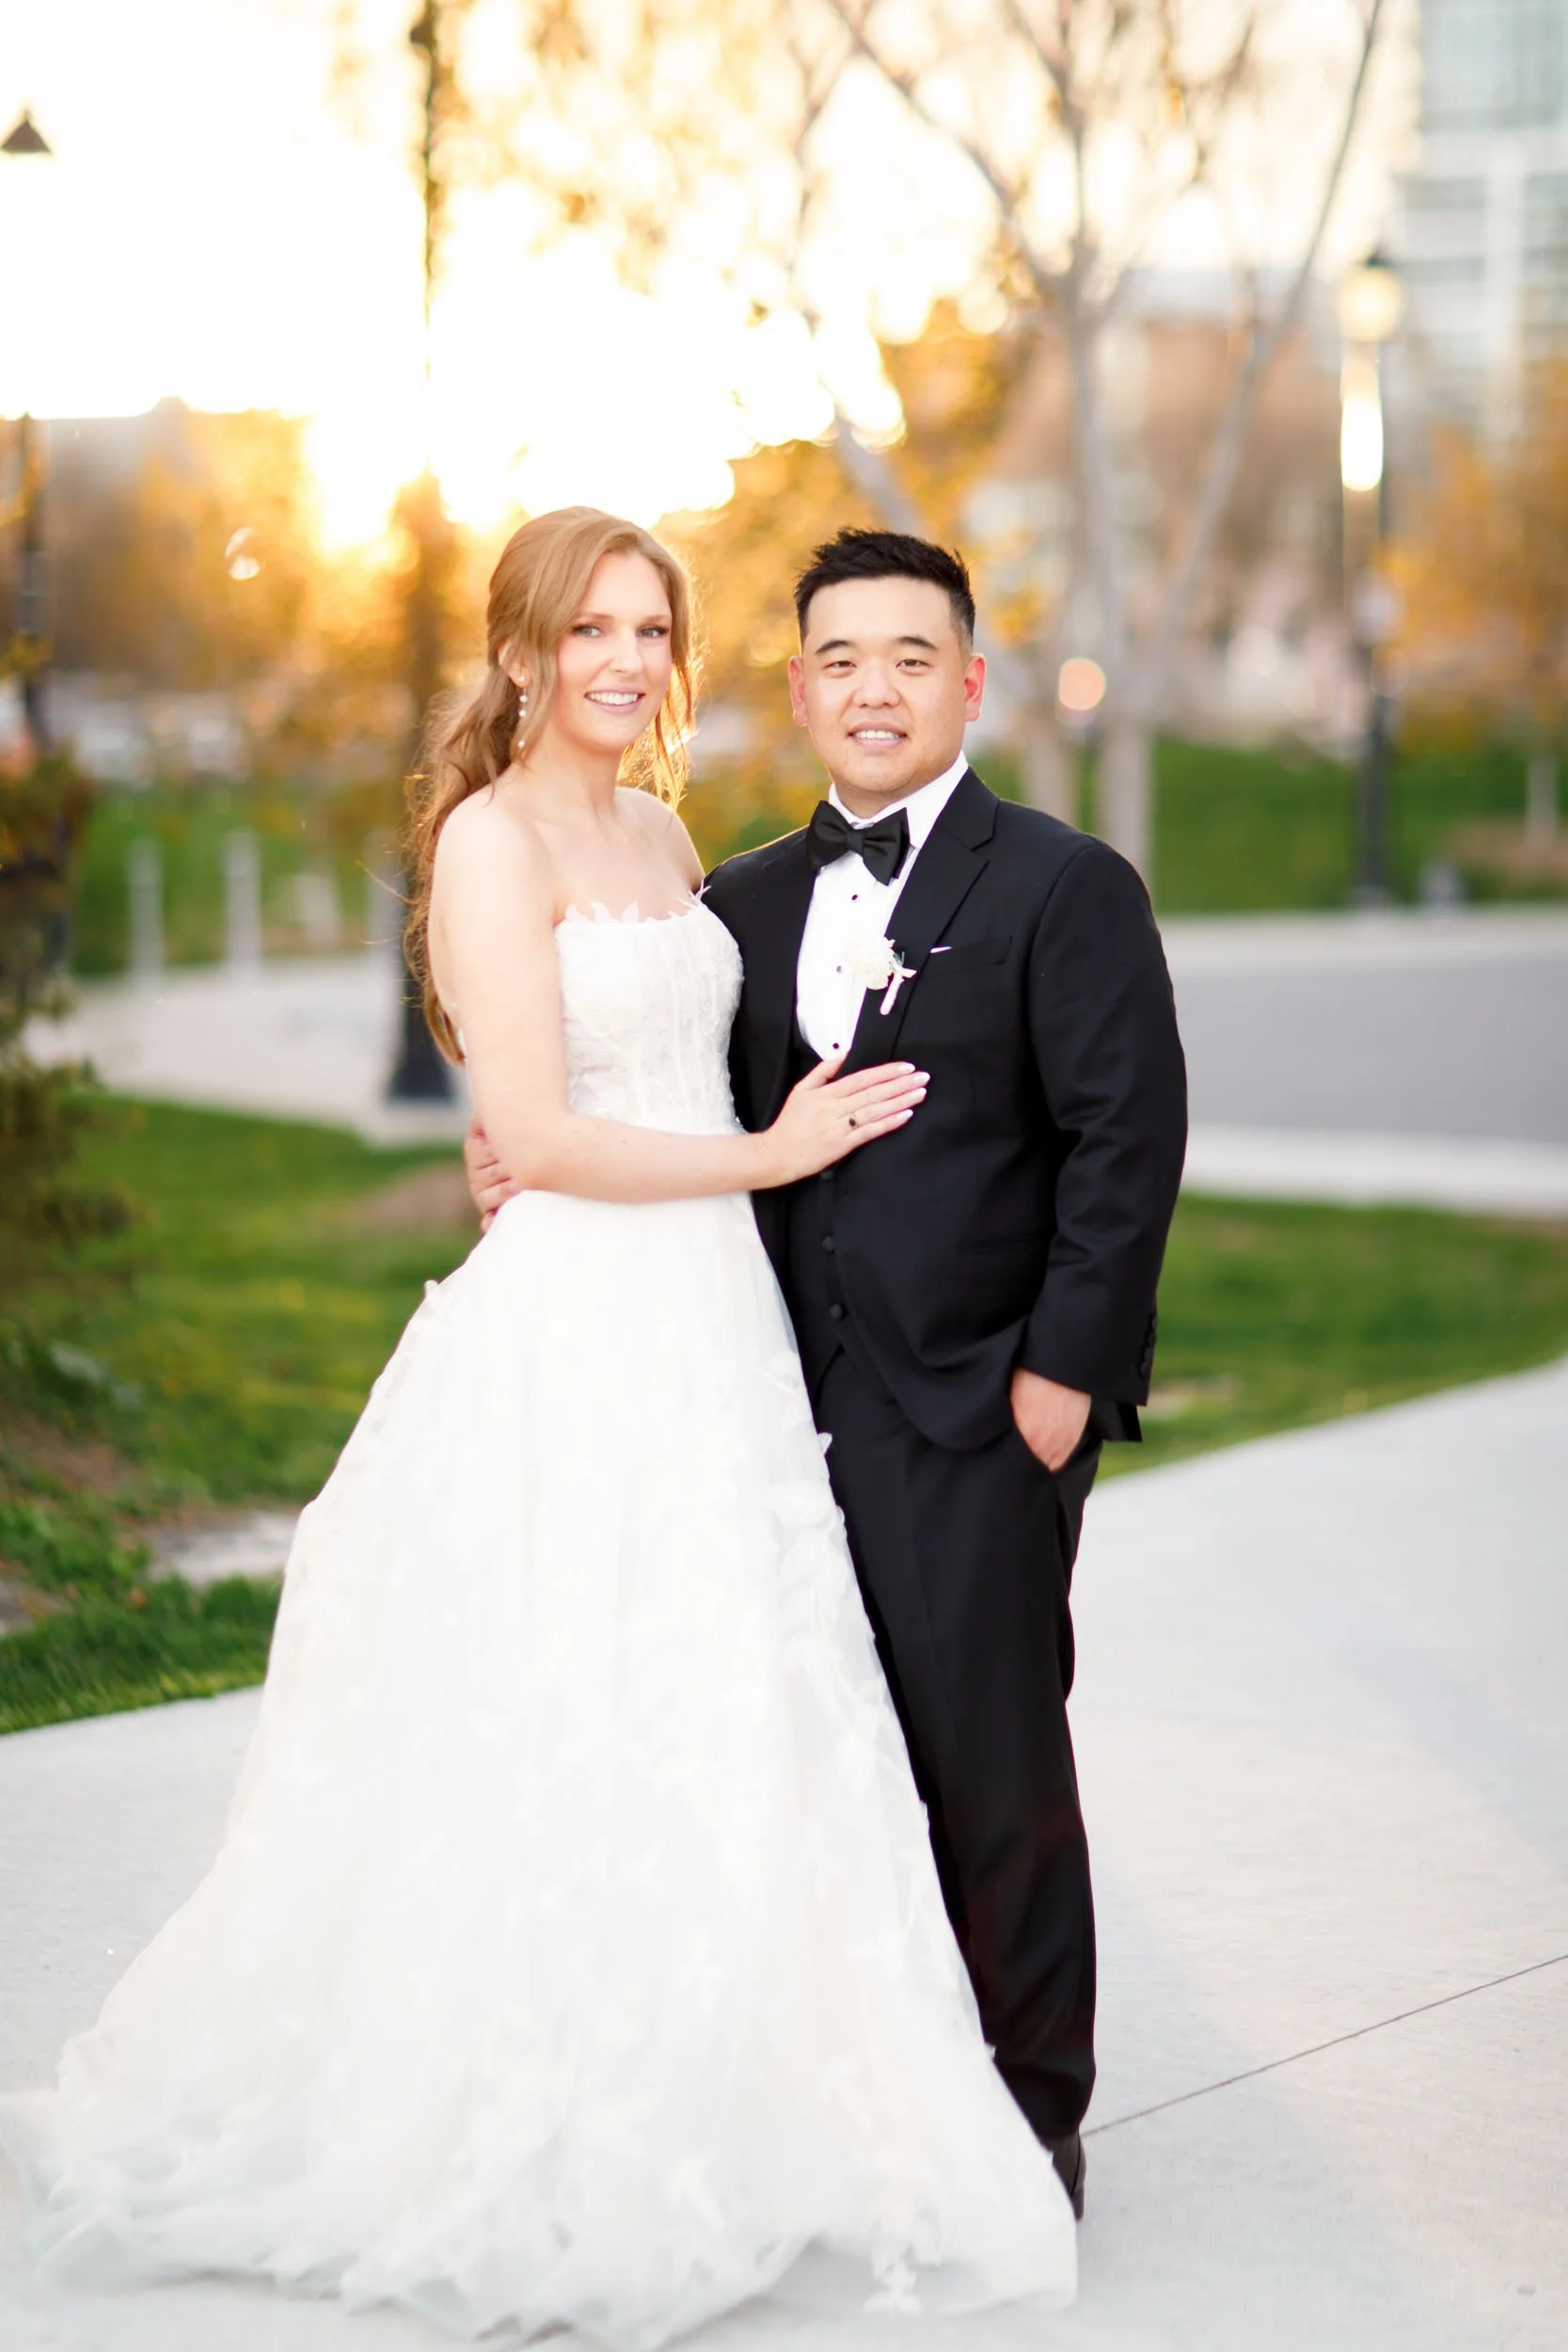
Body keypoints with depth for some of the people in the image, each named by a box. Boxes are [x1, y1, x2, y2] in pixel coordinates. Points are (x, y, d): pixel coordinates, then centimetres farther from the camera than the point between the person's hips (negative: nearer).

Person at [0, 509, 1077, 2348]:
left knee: (708, 1749, 8)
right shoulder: (494, 837, -9)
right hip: (569, 1345, -8)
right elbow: (539, 1132, -15)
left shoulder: (663, 840, 16)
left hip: (705, 1330, 8)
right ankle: (534, 2176, 10)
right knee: (564, 1758, -3)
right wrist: (768, 1156, -9)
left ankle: (679, 2145, 19)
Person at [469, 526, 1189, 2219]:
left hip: (980, 1418, -5)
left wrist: (1067, 1369, -12)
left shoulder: (1063, 889, -1)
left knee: (990, 1766, 0)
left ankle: (1027, 2121, 15)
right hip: (797, 1411, 5)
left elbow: (1127, 1139, -7)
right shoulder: (747, 904, 15)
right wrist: (523, 1169, -2)